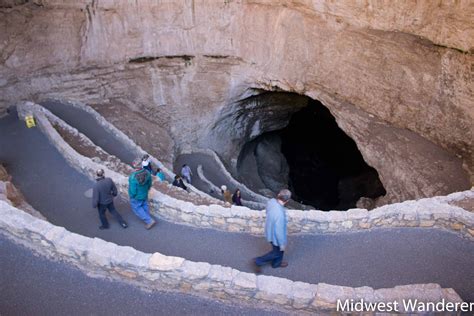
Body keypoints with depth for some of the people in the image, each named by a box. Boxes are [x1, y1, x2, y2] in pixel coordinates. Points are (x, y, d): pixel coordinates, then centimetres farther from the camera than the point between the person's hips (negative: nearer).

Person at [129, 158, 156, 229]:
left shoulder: (133, 177, -38)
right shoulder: (147, 172, -21)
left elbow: (133, 191, -27)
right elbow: (149, 184, -3)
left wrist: (131, 196, -5)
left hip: (136, 197, -5)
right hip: (145, 194, 5)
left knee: (137, 208, 18)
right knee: (145, 206, 26)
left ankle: (149, 221, 17)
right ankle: (147, 219, 47)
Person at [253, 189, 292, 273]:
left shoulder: (271, 201, -20)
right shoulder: (280, 214, -43)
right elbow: (279, 231, -29)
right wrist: (282, 244, -13)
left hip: (270, 231, 7)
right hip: (275, 236, -7)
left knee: (277, 249, 31)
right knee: (277, 252, 22)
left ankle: (276, 263, 55)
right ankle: (258, 261, 33)